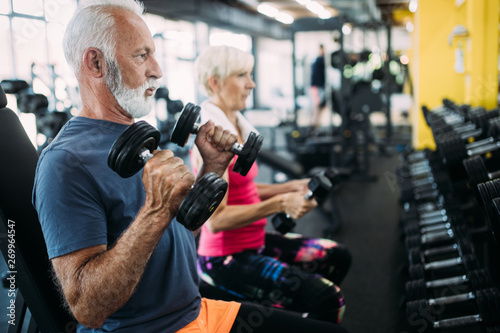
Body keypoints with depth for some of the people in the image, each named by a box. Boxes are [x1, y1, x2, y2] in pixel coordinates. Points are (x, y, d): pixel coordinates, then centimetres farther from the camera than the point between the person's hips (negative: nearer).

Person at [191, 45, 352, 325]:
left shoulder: (237, 126, 8)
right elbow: (216, 219, -25)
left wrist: (290, 188, 7)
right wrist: (280, 203, -27)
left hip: (252, 242, 10)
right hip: (226, 259, -10)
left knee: (338, 257, 15)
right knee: (328, 299, -21)